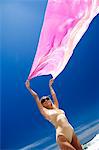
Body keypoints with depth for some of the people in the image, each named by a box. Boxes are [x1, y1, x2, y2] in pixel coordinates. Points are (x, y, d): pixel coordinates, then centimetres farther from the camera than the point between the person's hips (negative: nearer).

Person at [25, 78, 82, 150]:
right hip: (62, 136, -6)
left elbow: (54, 95, 32)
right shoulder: (45, 112, 6)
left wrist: (50, 86, 44)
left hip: (72, 132, 6)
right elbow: (36, 97, 9)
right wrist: (29, 88, 16)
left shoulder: (56, 107, 19)